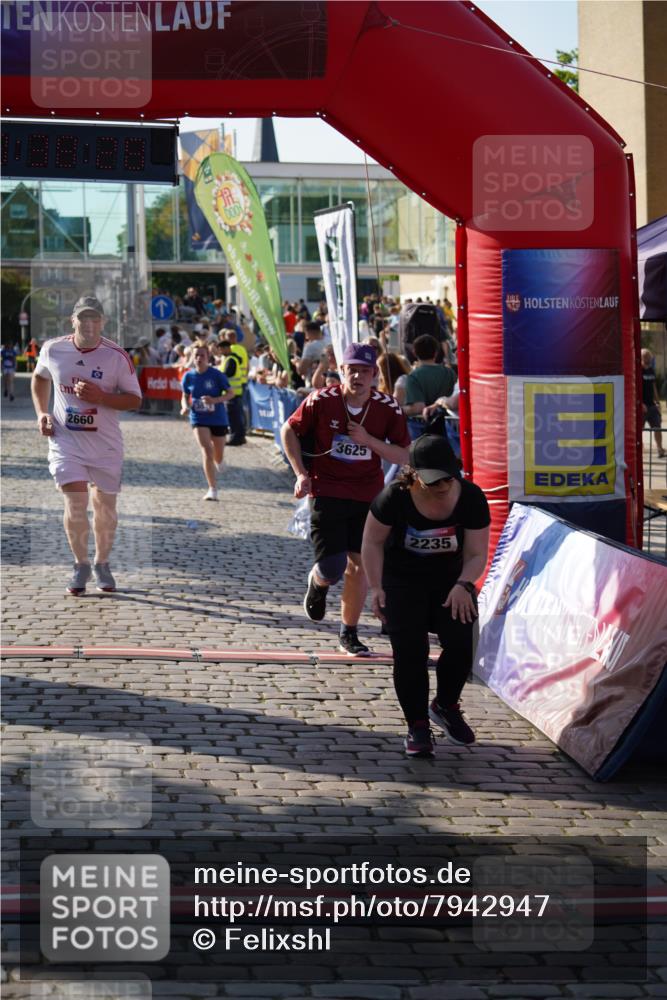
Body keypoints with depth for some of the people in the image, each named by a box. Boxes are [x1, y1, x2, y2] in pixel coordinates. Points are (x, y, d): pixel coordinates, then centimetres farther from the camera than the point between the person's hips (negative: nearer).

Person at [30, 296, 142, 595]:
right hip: (65, 440, 0)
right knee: (75, 505, -11)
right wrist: (41, 413, 5)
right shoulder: (52, 350, -3)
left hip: (106, 444, 0)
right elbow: (39, 377, 18)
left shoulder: (117, 356, -10)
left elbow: (135, 400, -6)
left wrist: (100, 396, -21)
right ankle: (80, 565, 10)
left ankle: (101, 563, 32)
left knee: (105, 508, 9)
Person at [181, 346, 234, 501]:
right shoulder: (189, 376, -2)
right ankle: (212, 489, -14)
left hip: (218, 419, 0)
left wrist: (215, 400, -24)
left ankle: (218, 464, 52)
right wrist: (185, 407, -12)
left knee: (218, 457, 11)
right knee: (207, 450, -18)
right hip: (199, 419, 0)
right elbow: (185, 396, 11)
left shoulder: (217, 375, -11)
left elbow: (231, 393, -8)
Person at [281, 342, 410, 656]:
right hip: (327, 493, -2)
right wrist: (301, 474, -4)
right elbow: (289, 431, 4)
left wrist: (369, 440, -17)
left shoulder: (388, 408, -6)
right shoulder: (321, 400, -10)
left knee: (359, 566, 4)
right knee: (332, 569, -10)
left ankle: (349, 635, 20)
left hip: (368, 497, 2)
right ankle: (317, 583, 29)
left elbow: (404, 456, -1)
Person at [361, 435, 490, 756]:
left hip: (451, 580, 2)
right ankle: (417, 726, 2)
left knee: (460, 643, -14)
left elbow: (477, 554, -11)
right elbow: (372, 542, -8)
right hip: (402, 581, -1)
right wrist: (376, 588, -14)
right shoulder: (395, 497, -21)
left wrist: (463, 585, -29)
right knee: (409, 651, -13)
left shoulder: (470, 498, -16)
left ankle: (445, 706, 14)